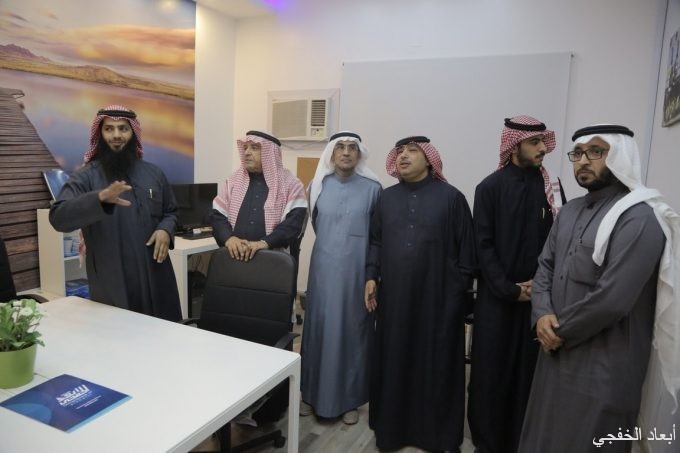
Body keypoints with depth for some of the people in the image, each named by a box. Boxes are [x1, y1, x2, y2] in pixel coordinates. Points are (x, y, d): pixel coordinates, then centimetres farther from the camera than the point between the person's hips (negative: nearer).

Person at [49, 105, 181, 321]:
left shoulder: (154, 173, 8)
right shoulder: (85, 178, -5)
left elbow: (171, 212, 16)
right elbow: (58, 217, -19)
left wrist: (166, 229, -7)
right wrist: (100, 198, -36)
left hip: (156, 280, 3)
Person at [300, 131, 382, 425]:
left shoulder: (373, 188, -5)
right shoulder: (318, 185, 2)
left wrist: (364, 260, 5)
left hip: (357, 269, -2)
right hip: (324, 267, 2)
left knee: (353, 329, 7)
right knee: (319, 327, 9)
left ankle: (349, 399, 22)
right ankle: (314, 393, 25)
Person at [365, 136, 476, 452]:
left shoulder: (451, 197, -3)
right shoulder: (387, 197, 9)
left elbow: (466, 248, -2)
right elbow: (375, 241, 11)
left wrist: (460, 289, -4)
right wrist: (371, 276, 2)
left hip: (438, 297, -3)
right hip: (393, 296, 3)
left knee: (436, 363, 8)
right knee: (393, 361, 10)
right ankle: (391, 427, 27)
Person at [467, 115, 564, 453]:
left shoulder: (551, 187, 4)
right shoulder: (490, 187, -3)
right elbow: (483, 245, -6)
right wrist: (510, 289, -10)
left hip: (538, 295, 2)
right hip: (496, 296, -2)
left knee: (528, 370, 9)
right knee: (490, 370, 6)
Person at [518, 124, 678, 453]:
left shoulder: (639, 218, -17)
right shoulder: (570, 210, 10)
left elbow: (611, 300, -24)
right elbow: (545, 266, 8)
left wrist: (558, 331, -12)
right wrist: (542, 315, -10)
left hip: (602, 368, -7)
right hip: (557, 355, 8)